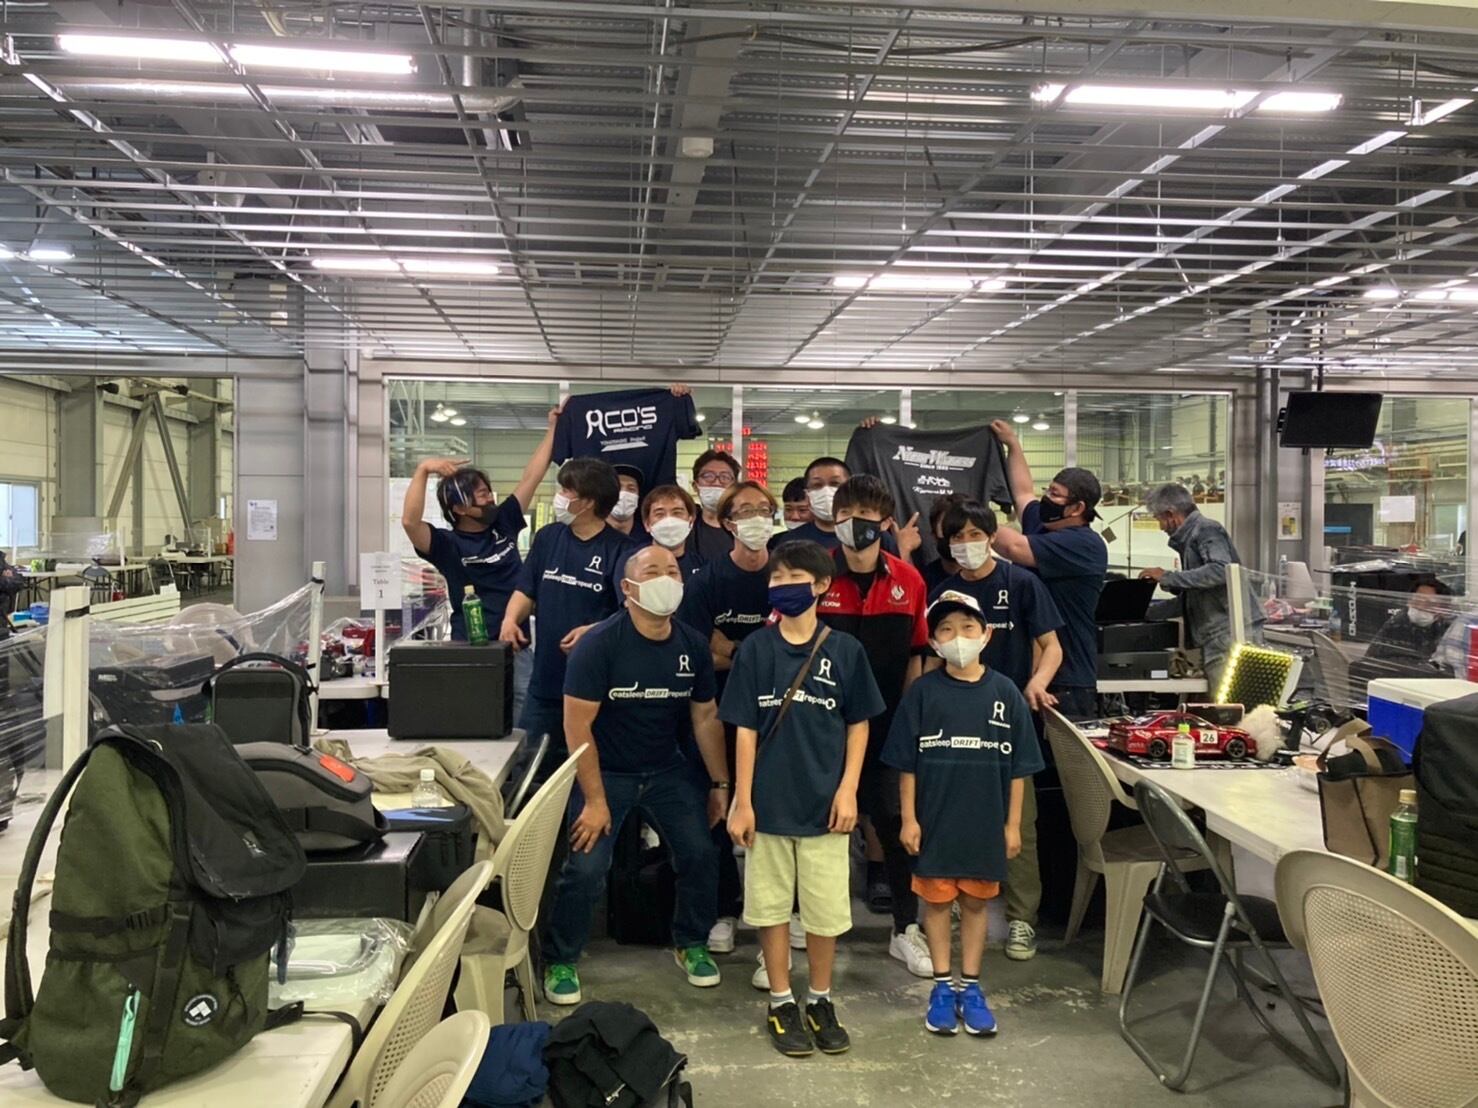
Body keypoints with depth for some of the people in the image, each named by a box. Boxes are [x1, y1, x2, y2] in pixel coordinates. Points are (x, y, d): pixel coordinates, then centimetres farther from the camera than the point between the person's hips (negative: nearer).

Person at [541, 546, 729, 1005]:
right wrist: (595, 800, -20)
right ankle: (559, 961, 13)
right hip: (605, 771, -4)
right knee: (586, 868, -12)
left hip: (667, 770, 4)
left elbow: (705, 717, 4)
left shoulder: (693, 645, -6)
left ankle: (691, 944, 24)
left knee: (701, 854, -2)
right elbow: (578, 726, -19)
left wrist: (720, 783, 3)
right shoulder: (598, 644, -20)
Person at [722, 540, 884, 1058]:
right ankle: (781, 1004, 26)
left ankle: (820, 1001, 29)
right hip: (769, 802, 0)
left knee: (827, 909, 9)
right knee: (772, 906, 10)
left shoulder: (844, 650, -2)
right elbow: (745, 728, -2)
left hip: (824, 804, 0)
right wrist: (742, 801, -4)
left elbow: (858, 724, 4)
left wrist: (848, 789, -4)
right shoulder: (756, 648, -2)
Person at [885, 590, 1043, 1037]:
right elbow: (906, 764, -2)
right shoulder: (923, 692, -6)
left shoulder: (1005, 692, -4)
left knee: (975, 902, 14)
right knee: (937, 900, 10)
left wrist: (1013, 824, 1)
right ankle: (942, 987, 25)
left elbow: (1019, 767, 1)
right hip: (934, 822, -1)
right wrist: (909, 819, -5)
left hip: (985, 823, 1)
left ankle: (970, 987, 27)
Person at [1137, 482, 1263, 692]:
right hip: (1217, 638, 9)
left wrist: (1168, 576, -18)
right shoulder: (1191, 535, 23)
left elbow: (1221, 570, -23)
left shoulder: (1206, 530, -5)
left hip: (1231, 633, -9)